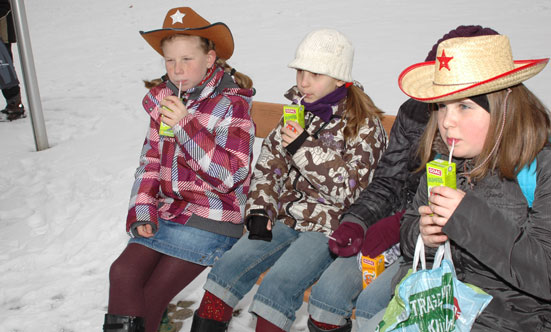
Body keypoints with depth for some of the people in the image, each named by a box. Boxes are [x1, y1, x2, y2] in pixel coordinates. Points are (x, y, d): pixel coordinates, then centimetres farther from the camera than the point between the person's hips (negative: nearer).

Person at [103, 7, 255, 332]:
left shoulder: (232, 105, -10)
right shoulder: (164, 100, 8)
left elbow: (230, 175, -16)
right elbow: (150, 162, 11)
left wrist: (186, 127, -23)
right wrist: (141, 210, -3)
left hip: (212, 221, -5)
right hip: (166, 211, 5)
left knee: (150, 297, -9)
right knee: (123, 273, -15)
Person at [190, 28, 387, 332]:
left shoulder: (365, 125, -8)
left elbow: (350, 188, -16)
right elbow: (270, 164, 11)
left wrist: (304, 147, -23)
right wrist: (260, 210, -3)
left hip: (330, 228, -5)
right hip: (286, 218, 6)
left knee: (278, 283, -25)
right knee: (228, 266, -10)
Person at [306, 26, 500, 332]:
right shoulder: (416, 111, 4)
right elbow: (388, 183, 7)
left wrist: (399, 225, -20)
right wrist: (355, 222, -10)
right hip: (401, 233, 5)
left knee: (372, 304, -23)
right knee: (327, 294, -12)